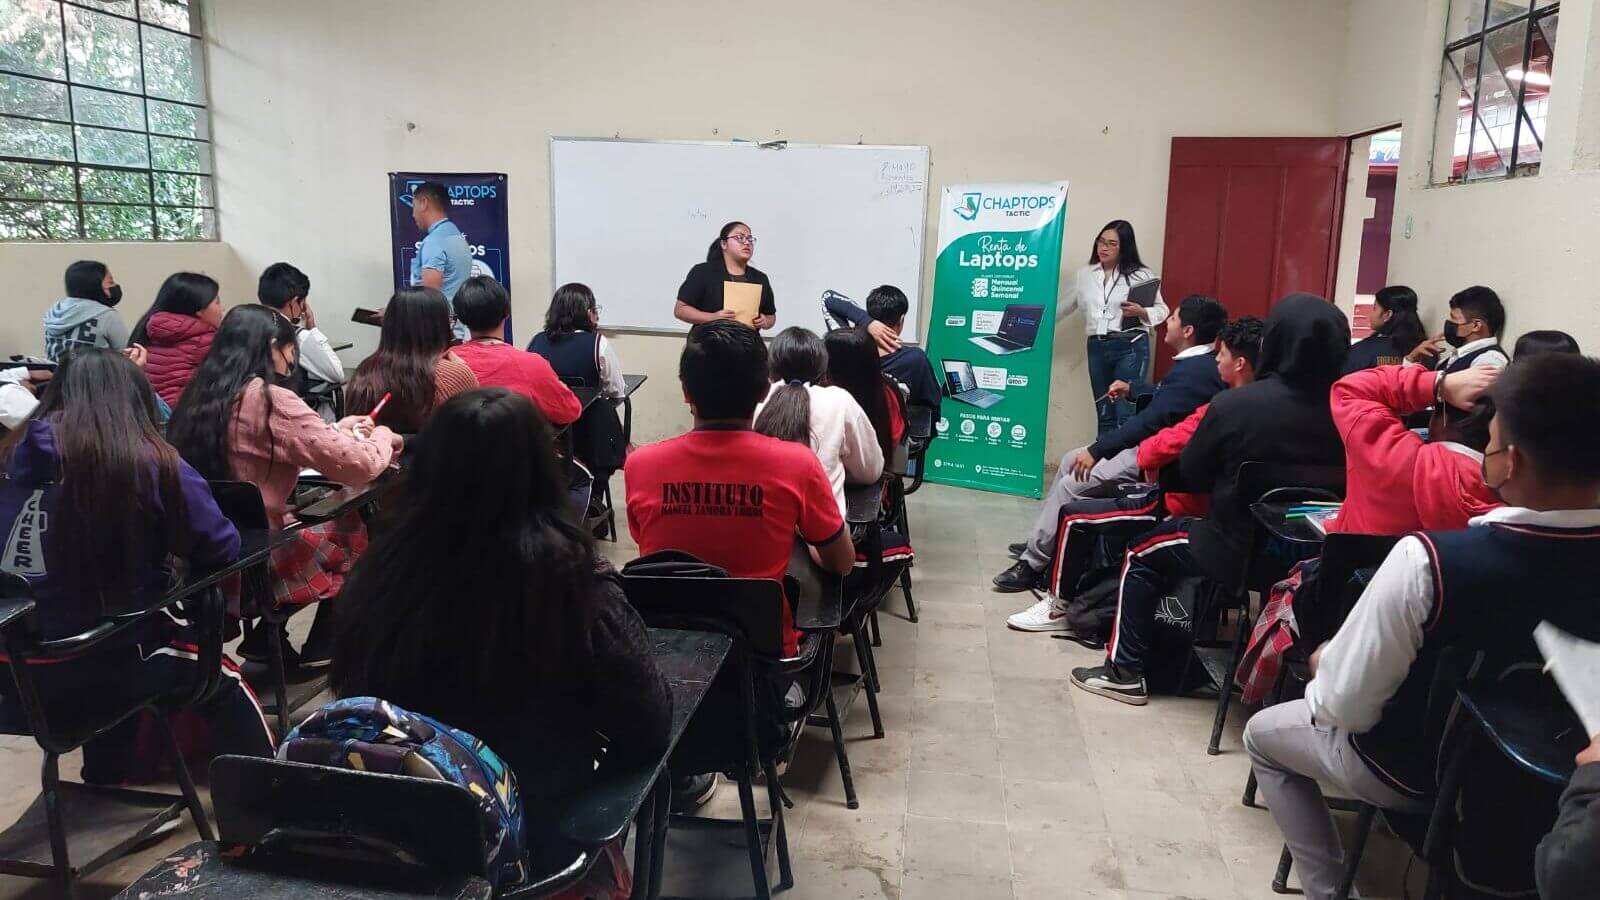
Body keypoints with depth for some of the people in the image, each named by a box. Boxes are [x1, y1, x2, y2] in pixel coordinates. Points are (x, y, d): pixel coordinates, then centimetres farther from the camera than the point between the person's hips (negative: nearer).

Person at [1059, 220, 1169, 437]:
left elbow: (1162, 310, 3)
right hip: (1097, 347, 4)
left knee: (1126, 413, -11)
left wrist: (1141, 312, -16)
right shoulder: (1084, 275, 12)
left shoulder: (1141, 275, 1)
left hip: (1131, 346, -4)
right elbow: (1063, 307, 19)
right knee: (1104, 414, 9)